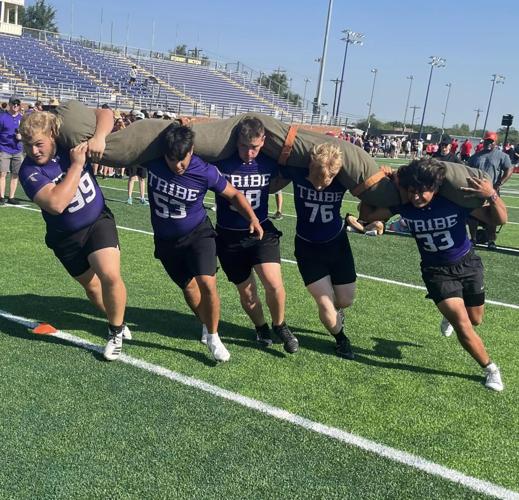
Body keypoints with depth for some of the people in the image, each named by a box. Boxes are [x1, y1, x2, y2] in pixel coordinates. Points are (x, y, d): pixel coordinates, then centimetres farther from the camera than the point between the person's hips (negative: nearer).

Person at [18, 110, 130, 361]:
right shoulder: (29, 171, -22)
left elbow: (105, 113, -12)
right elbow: (56, 204, -36)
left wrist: (98, 137, -32)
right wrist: (76, 165, -33)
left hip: (99, 221, 0)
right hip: (66, 238, 1)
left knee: (110, 276, -21)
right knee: (91, 285, 16)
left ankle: (116, 331, 4)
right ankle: (117, 322, 45)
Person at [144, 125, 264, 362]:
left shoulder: (205, 172, -23)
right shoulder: (152, 161, -18)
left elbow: (233, 194, -8)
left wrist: (253, 218, -20)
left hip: (198, 234, -2)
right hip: (166, 240, 3)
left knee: (207, 284, -19)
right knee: (189, 288, 9)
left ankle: (213, 337, 4)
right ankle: (206, 324, 38)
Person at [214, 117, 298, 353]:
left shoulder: (269, 163, -8)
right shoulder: (221, 161, -16)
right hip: (229, 236, 0)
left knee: (274, 284, -17)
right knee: (246, 293, 9)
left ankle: (279, 326, 12)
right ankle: (261, 327, 39)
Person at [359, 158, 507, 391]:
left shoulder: (455, 200, -26)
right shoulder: (403, 204, -21)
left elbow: (499, 219, -18)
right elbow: (367, 214, -12)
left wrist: (492, 195, -37)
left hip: (468, 264, 1)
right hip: (436, 271, 0)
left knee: (475, 320, 18)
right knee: (463, 325, -10)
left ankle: (450, 314, 54)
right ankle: (490, 369, 15)